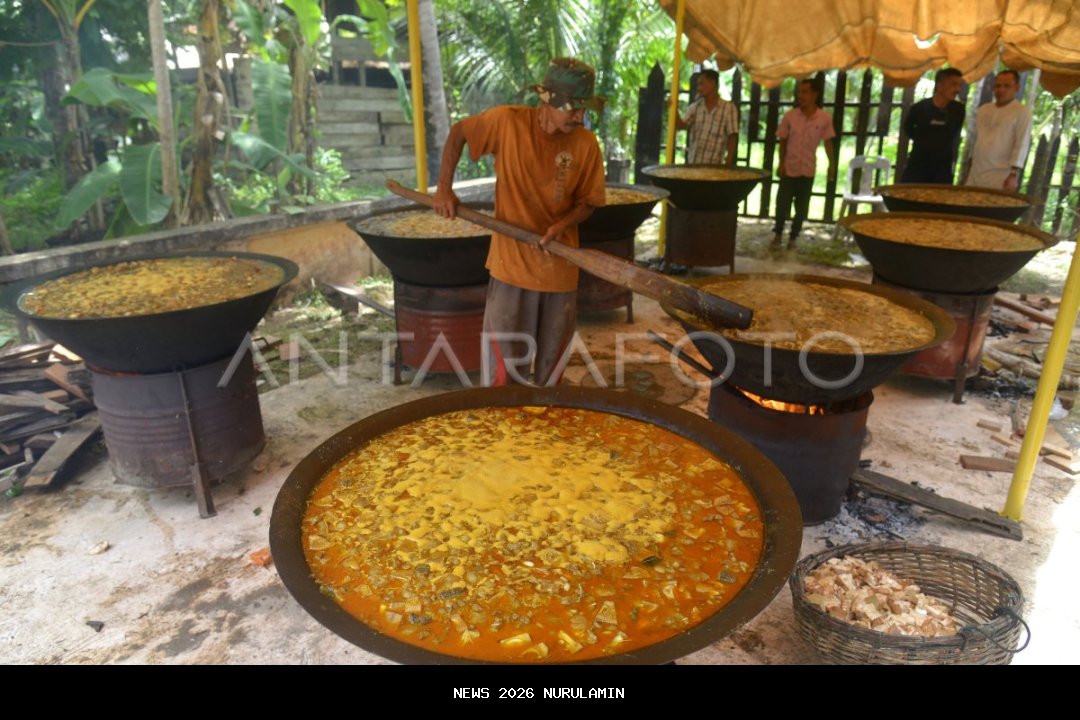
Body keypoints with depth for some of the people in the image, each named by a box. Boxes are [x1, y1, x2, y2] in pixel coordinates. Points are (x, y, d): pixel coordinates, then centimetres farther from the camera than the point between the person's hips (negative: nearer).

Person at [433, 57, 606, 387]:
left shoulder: (586, 143, -6)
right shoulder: (507, 121, -12)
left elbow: (587, 201, 3)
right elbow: (457, 133, 4)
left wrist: (563, 224, -17)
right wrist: (444, 187, -2)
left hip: (560, 267, 2)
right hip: (512, 263, -2)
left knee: (551, 367, 16)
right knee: (505, 366, 6)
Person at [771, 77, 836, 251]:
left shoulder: (825, 118, -6)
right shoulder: (790, 115, -6)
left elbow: (828, 141, 3)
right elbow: (783, 141, 0)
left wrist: (831, 163, -4)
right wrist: (781, 163, -7)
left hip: (808, 170, 1)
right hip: (789, 168, -1)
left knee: (802, 208, 7)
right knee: (782, 204, 0)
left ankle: (793, 238, 20)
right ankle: (778, 234, 19)